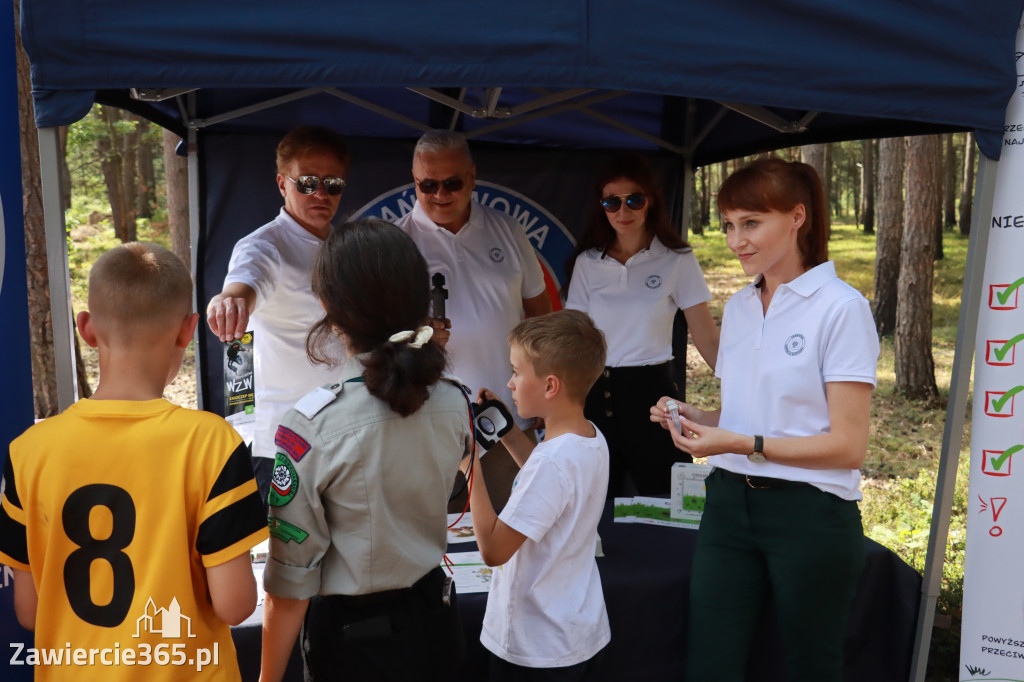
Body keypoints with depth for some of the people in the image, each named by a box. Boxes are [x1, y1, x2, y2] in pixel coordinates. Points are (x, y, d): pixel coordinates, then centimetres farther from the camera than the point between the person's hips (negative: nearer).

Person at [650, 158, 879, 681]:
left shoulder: (840, 307, -10)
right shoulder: (739, 306, 11)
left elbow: (848, 446, -14)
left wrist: (744, 444, -20)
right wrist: (692, 418, 1)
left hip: (809, 514, -5)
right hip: (729, 505, 6)